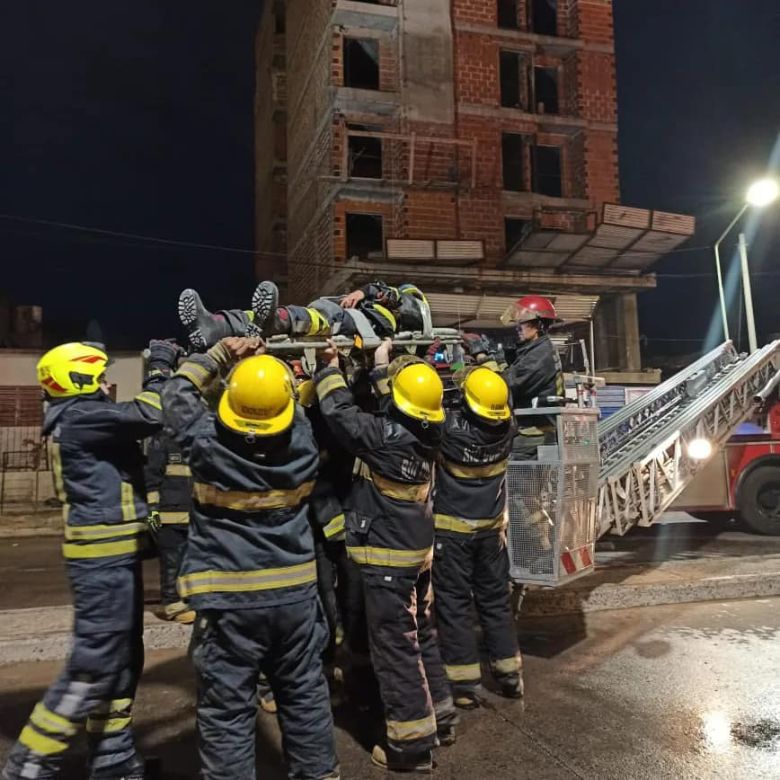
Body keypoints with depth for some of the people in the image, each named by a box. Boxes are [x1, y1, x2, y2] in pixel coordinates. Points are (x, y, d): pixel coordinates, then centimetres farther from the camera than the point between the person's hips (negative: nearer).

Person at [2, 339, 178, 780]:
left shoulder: (84, 419, 16)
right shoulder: (79, 416, -15)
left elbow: (140, 419, 17)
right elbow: (149, 417, -23)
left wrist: (165, 375, 9)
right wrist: (161, 370, -9)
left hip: (115, 553, 10)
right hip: (103, 557, -10)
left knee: (122, 659, 16)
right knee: (94, 666, -4)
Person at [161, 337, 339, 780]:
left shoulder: (208, 442, -13)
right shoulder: (303, 443, -7)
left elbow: (177, 395, 5)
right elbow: (298, 408, 16)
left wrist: (218, 357, 8)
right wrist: (270, 363, 17)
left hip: (229, 598, -3)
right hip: (294, 593, 3)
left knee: (228, 709, 9)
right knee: (305, 696, 18)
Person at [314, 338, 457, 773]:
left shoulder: (386, 435, -22)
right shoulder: (429, 433, -1)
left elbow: (340, 412, -15)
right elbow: (398, 408, 18)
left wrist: (331, 367, -1)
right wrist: (381, 368, 22)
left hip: (388, 557, -8)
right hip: (419, 551, 8)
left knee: (395, 647, 1)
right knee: (422, 635, 21)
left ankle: (412, 744, 10)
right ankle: (440, 716, 35)